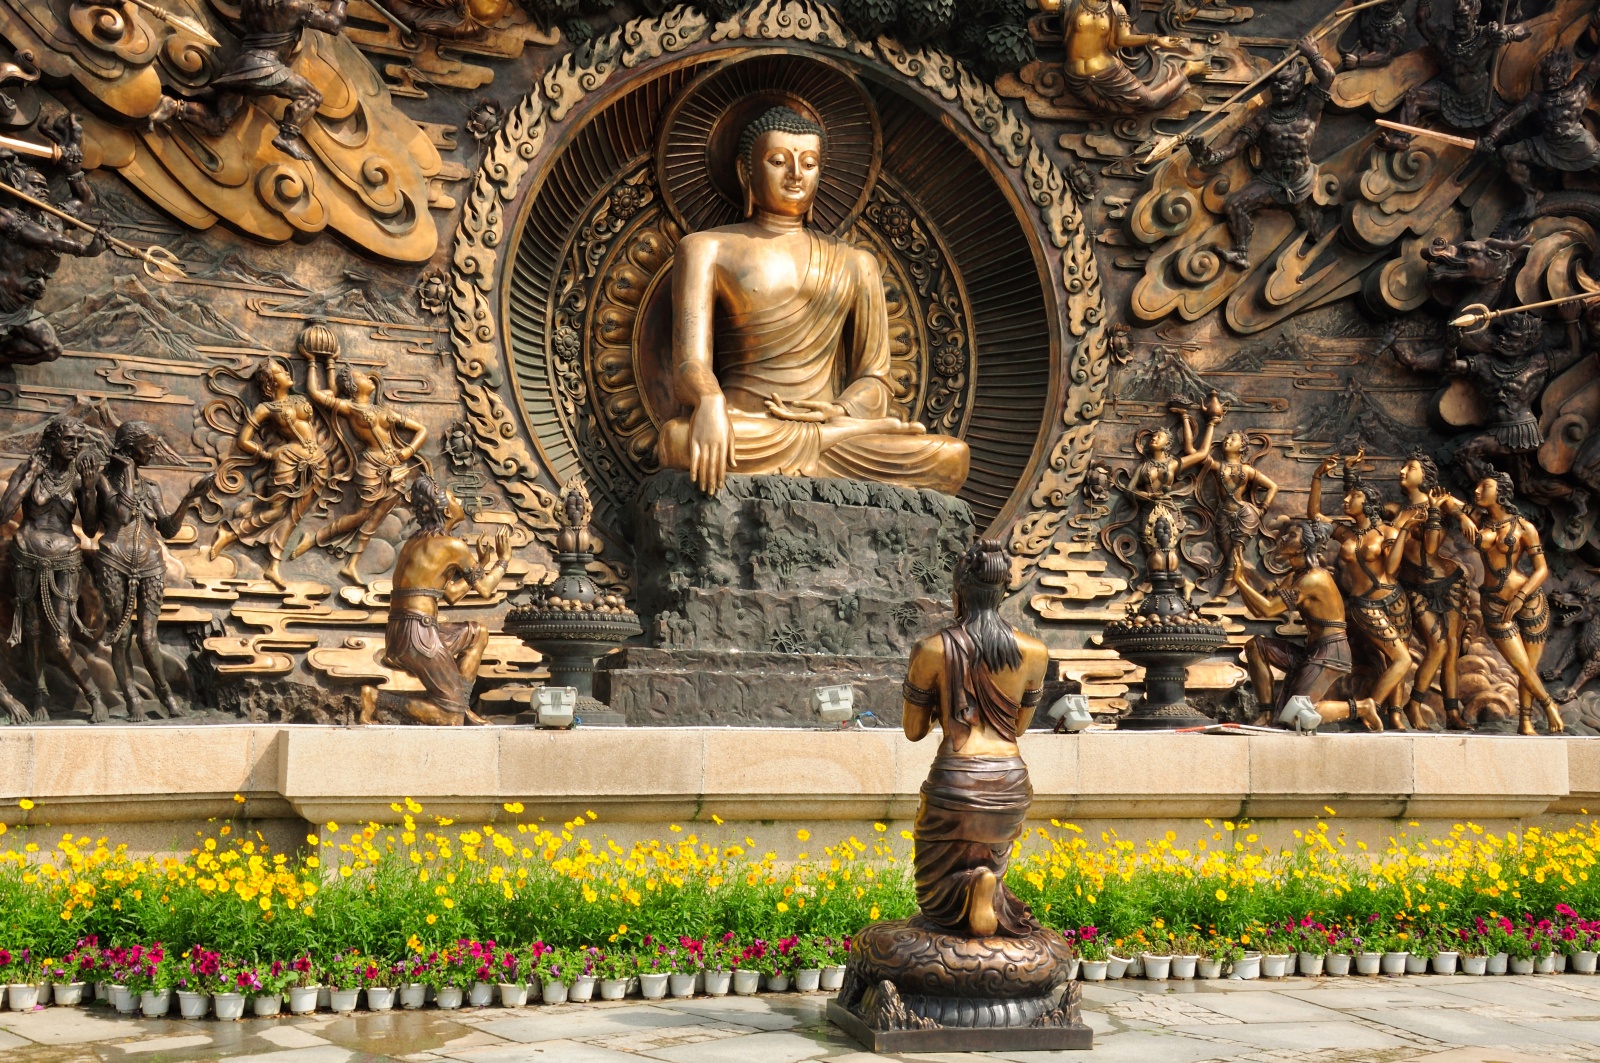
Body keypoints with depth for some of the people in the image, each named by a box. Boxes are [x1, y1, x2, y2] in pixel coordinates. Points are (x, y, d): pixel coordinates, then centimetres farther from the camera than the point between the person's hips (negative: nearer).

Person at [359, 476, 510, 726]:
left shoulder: (415, 542, 19)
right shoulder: (452, 545, -7)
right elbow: (484, 589, 2)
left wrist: (481, 564, 26)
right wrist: (503, 559, 17)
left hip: (396, 634, 9)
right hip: (418, 635, -9)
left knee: (478, 633, 25)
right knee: (453, 712, -1)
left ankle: (461, 704, 19)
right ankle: (378, 698, -9)